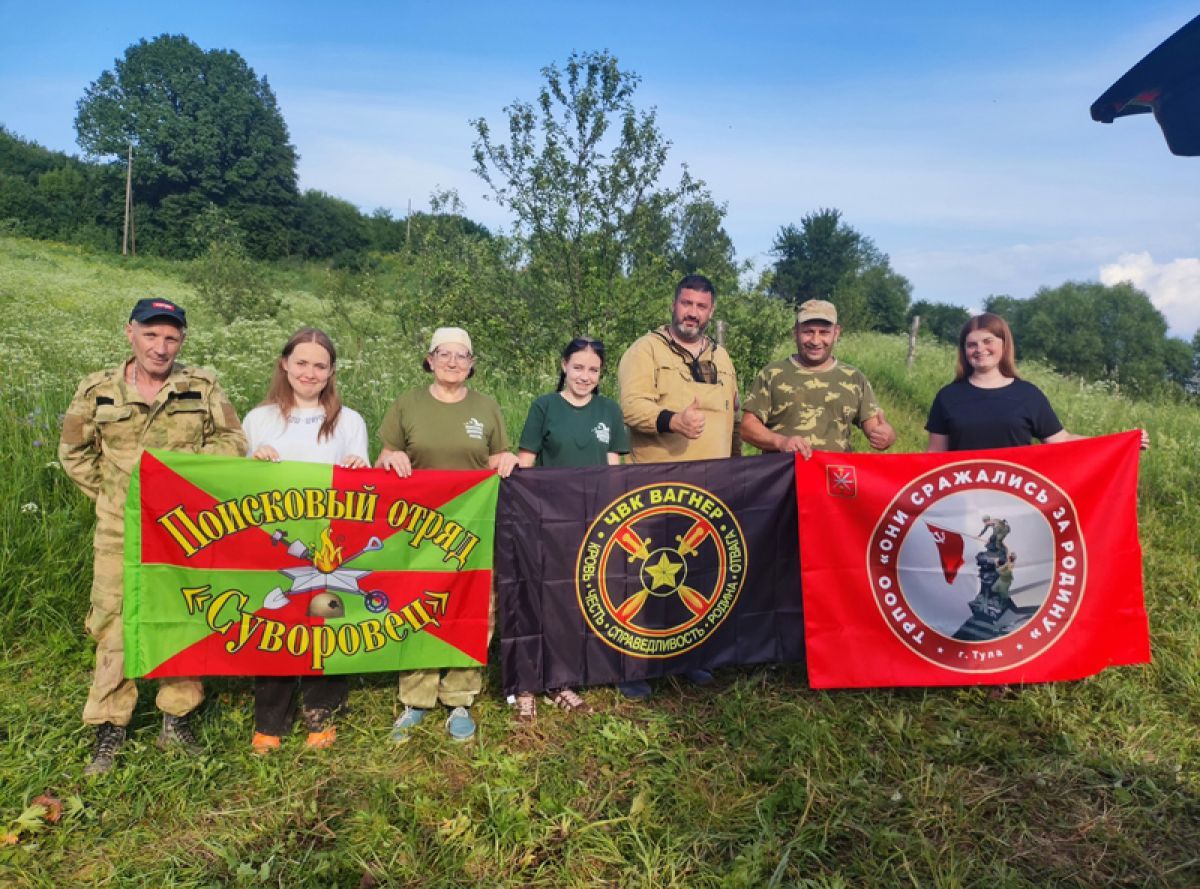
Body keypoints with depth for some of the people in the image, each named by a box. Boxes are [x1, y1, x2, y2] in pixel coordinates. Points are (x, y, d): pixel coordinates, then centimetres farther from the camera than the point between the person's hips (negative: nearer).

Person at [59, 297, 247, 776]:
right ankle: (109, 729, 19)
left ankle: (177, 721, 24)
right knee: (114, 626, 4)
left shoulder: (202, 387, -1)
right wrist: (111, 493, 4)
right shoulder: (97, 390, 1)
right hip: (121, 533, 0)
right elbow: (75, 453, 11)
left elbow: (231, 441, -1)